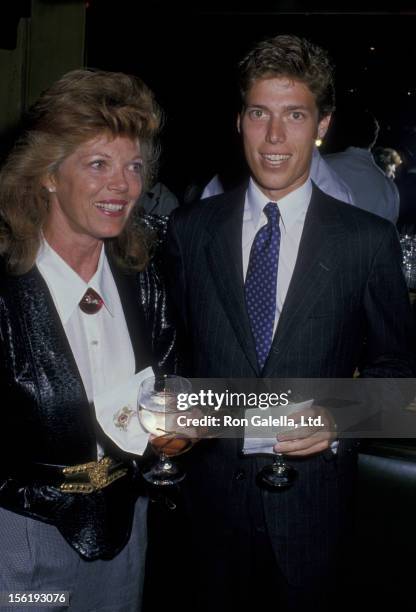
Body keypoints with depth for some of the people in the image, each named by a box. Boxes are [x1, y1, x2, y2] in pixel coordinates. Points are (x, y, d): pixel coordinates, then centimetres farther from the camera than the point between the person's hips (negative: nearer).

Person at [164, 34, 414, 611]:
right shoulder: (190, 229, -3)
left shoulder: (369, 239, -8)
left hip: (311, 497, -1)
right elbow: (178, 344, 7)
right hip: (211, 492, 2)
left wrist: (341, 421, -16)